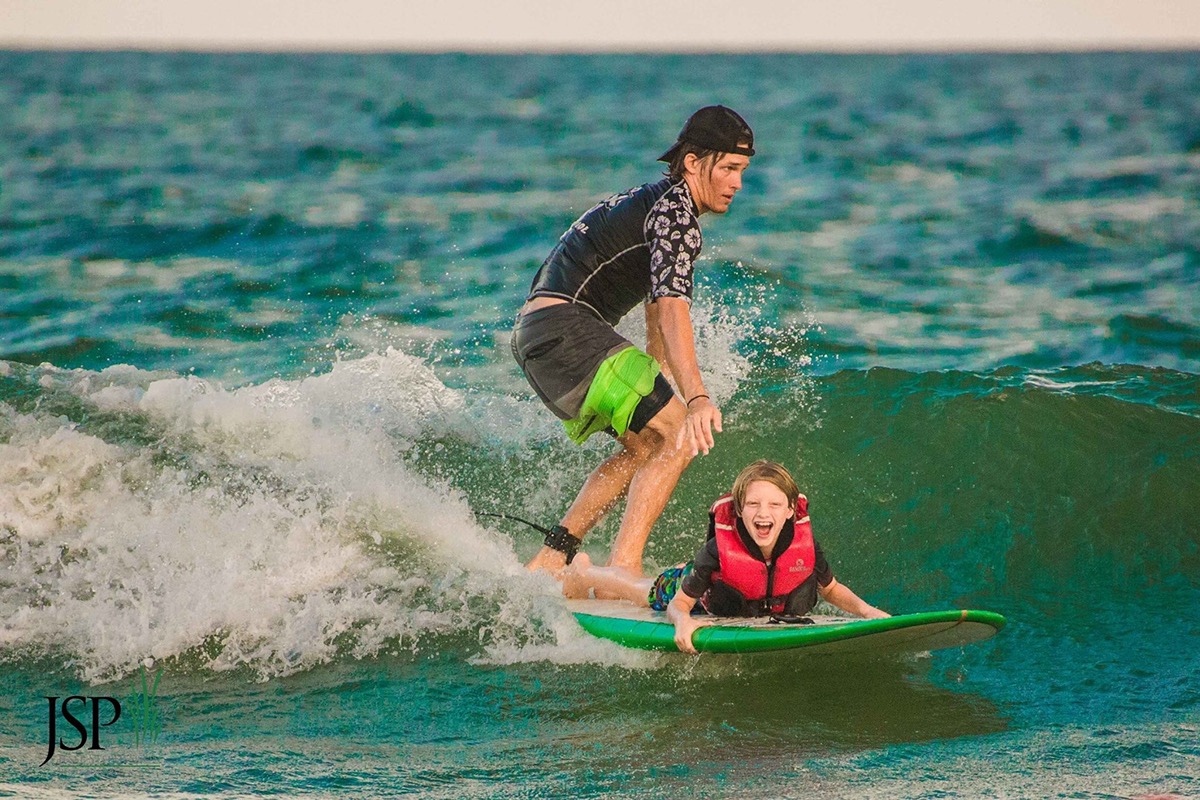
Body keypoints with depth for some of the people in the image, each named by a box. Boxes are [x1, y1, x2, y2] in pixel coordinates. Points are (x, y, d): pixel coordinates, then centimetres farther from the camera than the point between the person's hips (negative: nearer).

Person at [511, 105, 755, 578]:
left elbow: (654, 320, 32)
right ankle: (622, 569, -22)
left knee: (648, 446, 18)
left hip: (532, 334, 11)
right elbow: (672, 308, -24)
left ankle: (550, 560, 13)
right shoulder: (675, 211, -9)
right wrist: (696, 398, -34)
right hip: (565, 326, -11)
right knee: (680, 437, -13)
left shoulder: (650, 203, 24)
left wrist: (662, 396, 36)